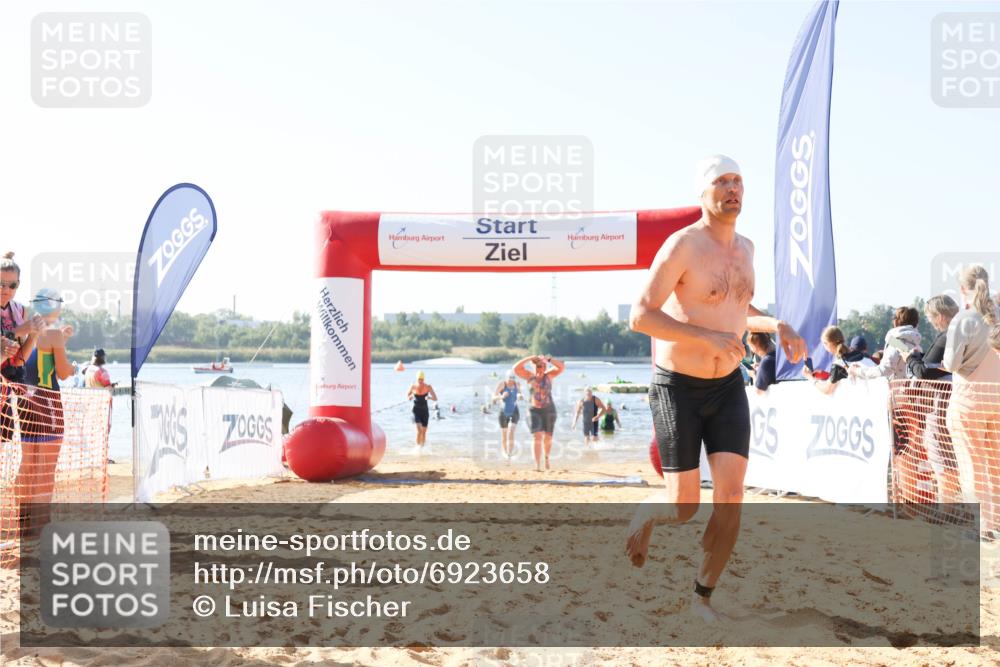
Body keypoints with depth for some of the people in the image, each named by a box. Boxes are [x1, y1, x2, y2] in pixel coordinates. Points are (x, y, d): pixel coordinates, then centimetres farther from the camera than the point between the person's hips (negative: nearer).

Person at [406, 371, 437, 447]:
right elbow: (407, 395, 11)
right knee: (419, 430, -19)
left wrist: (429, 397, -31)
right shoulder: (413, 386, -7)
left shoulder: (428, 387, -9)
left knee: (424, 432, 8)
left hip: (425, 411, 1)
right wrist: (409, 398, -13)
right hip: (416, 410, -1)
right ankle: (418, 447, -10)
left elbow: (435, 398, -9)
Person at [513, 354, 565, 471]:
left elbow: (562, 367, -10)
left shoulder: (549, 375, 2)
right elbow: (516, 368, -10)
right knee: (537, 437, -15)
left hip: (549, 410, 1)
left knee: (547, 438, 8)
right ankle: (537, 465, -19)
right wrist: (529, 358, -15)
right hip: (534, 411, -1)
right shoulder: (529, 376, 2)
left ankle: (546, 458, 38)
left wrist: (548, 359, -18)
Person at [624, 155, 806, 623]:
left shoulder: (744, 247, 9)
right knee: (683, 506, -3)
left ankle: (702, 596, 14)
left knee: (731, 496, -4)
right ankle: (644, 516, 34)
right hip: (678, 388, -6)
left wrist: (777, 326, 6)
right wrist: (709, 337, -28)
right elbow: (639, 317, -21)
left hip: (728, 387, 6)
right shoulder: (683, 245, -16)